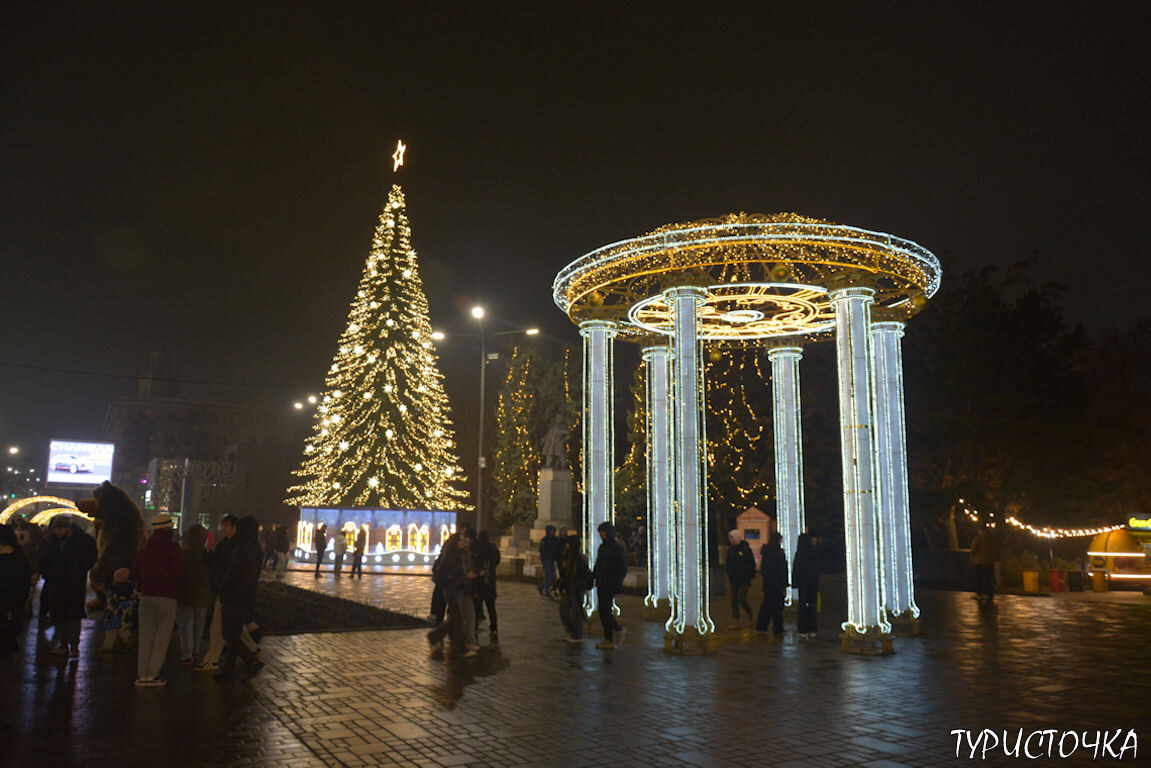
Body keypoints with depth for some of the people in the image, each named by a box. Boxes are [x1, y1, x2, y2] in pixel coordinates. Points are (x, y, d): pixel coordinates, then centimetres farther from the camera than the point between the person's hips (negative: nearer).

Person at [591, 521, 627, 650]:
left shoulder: (617, 549, -11)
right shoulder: (602, 547, 14)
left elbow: (622, 569, -15)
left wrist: (616, 585, -20)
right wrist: (592, 577, 16)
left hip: (609, 586, -8)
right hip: (601, 585, 8)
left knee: (604, 610, -11)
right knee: (603, 611, 7)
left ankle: (618, 629, 11)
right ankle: (608, 641, 12)